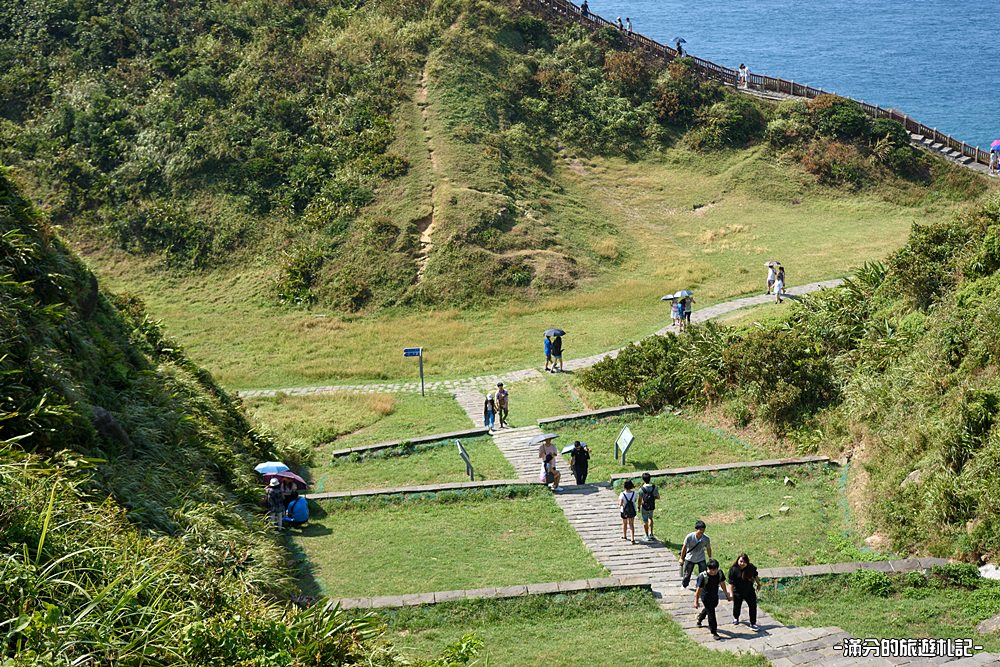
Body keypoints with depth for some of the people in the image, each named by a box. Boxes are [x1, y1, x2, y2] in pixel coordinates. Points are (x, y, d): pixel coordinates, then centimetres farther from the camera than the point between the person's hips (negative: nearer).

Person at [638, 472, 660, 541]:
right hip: (652, 506, 3)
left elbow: (640, 500, -16)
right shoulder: (654, 487, -11)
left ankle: (647, 537, 20)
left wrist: (639, 507, 0)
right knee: (650, 518, 30)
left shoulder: (642, 489, -21)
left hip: (644, 507, -3)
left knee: (645, 522, 14)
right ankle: (650, 533, 20)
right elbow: (658, 497, -4)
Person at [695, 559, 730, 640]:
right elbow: (699, 589, -22)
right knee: (711, 613, -6)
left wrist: (727, 595, 10)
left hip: (715, 596, 6)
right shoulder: (703, 576, -31)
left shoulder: (719, 573, -17)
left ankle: (699, 619, 58)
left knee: (708, 609, 28)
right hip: (706, 597, -6)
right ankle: (714, 633, 4)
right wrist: (696, 601, -18)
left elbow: (722, 584, 1)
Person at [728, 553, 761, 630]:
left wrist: (758, 584, 20)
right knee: (737, 606, 17)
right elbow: (731, 583, -20)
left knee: (753, 606, -3)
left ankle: (753, 623, 7)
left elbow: (755, 576, 11)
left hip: (749, 591, 2)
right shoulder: (733, 569, -22)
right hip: (738, 593, -2)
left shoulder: (750, 568, -10)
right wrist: (731, 594, -23)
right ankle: (736, 618, 48)